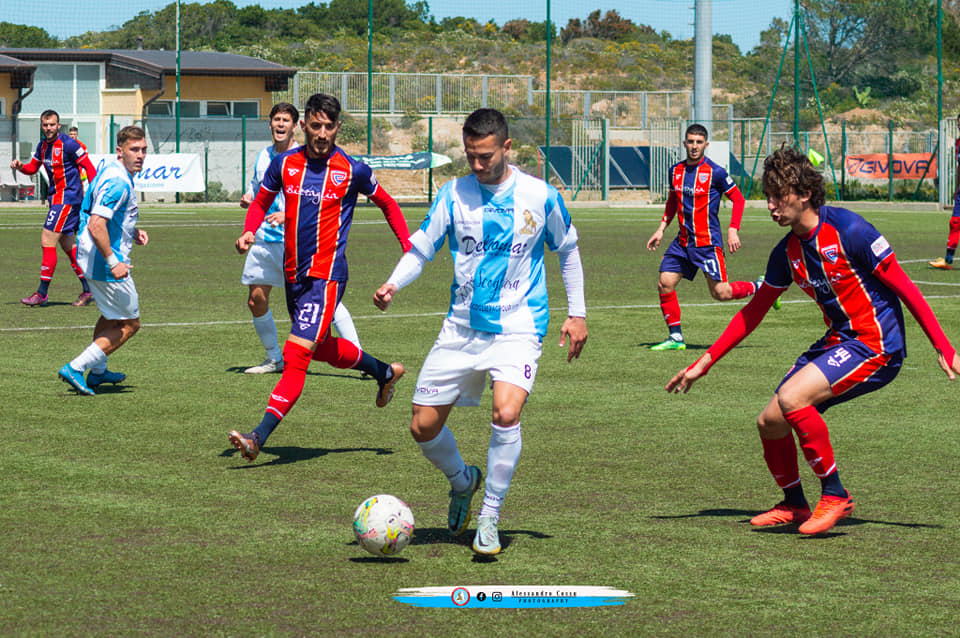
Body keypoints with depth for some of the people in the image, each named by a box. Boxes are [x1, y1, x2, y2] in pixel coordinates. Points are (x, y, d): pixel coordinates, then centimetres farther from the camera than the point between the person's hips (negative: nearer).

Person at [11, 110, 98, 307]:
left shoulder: (68, 144, -14)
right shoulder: (42, 145, 10)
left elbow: (89, 167, -13)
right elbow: (33, 167, 20)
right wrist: (20, 166, -2)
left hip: (67, 198, -9)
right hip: (56, 197, 9)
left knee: (47, 241, -12)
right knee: (68, 245, 12)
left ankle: (42, 293, -9)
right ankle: (88, 290, 19)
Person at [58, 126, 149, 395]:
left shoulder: (113, 173, 10)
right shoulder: (118, 183, -24)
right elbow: (95, 225, -32)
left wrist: (131, 232, 14)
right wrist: (113, 263, -29)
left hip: (91, 259, 11)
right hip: (105, 263, -11)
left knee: (112, 316, 28)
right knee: (129, 324, -2)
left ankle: (97, 372, 41)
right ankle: (76, 367, -5)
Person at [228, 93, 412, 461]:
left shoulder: (352, 170, -6)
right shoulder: (285, 164, 2)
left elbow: (387, 205, 9)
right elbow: (261, 203, 14)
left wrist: (409, 249, 2)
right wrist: (249, 232, -7)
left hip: (326, 276, -6)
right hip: (292, 274, 6)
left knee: (296, 355, -15)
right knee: (323, 349, 22)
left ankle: (259, 437, -20)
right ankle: (385, 372, 48)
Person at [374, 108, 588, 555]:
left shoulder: (540, 196, -3)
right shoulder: (453, 195, 0)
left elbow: (568, 250, 12)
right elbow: (421, 248, 1)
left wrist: (577, 313, 10)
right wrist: (392, 284, -19)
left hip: (517, 328, -3)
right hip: (462, 328, 3)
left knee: (506, 413, -27)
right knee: (424, 427, 2)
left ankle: (489, 517, -10)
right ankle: (462, 480, 36)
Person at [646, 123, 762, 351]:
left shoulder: (715, 172, -10)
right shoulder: (676, 170, 7)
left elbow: (738, 199, -3)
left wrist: (733, 230, -12)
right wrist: (661, 229, 16)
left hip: (708, 241, -6)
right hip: (683, 242, 6)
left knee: (721, 293, -9)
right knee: (665, 284, -3)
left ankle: (761, 288, 17)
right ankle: (675, 337, 7)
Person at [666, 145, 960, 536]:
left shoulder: (847, 230, -16)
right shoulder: (787, 252, 5)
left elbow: (903, 287, -13)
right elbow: (753, 312, 17)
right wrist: (704, 364, 15)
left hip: (875, 345, -8)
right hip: (838, 342, 8)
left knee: (791, 399, -26)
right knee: (769, 422, 3)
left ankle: (835, 495, -12)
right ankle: (794, 505, 27)